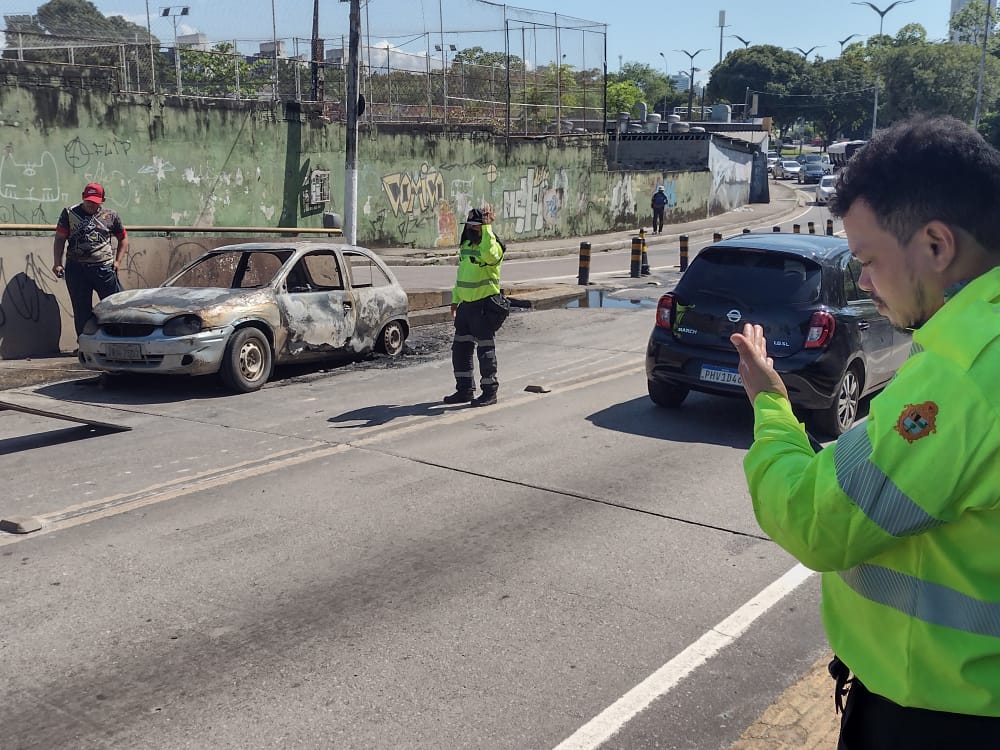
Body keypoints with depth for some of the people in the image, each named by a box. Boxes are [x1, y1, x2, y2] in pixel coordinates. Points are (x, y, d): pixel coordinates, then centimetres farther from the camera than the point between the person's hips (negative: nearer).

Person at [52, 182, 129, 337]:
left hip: (104, 268, 0)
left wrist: (118, 261, 5)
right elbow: (60, 238, 6)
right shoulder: (69, 213, 7)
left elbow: (123, 238, 18)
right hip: (76, 269, 0)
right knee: (81, 311, 6)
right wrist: (57, 263, -4)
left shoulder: (111, 215, 9)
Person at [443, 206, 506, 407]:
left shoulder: (493, 246, -12)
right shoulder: (465, 246, 13)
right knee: (460, 348, 12)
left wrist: (487, 227, -33)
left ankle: (490, 391, 7)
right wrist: (455, 298, 22)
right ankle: (464, 389, 22)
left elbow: (488, 254, -39)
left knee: (485, 349, -2)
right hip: (466, 304, 9)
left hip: (485, 305, -8)